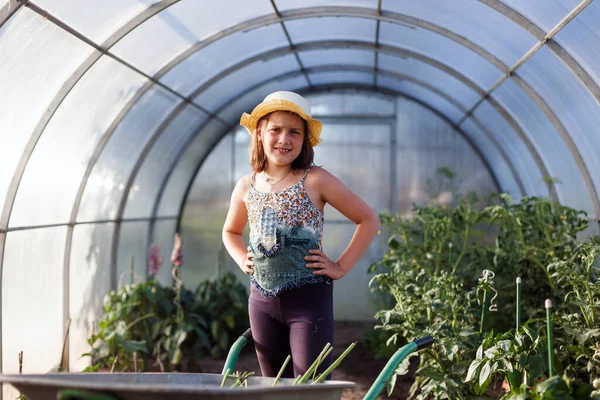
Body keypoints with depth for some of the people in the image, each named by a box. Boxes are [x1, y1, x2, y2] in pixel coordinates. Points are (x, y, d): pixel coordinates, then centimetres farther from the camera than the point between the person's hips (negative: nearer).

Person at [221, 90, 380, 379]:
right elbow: (231, 231, 27)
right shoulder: (246, 187, 7)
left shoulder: (315, 181, -6)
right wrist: (242, 260, 9)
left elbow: (369, 220, -2)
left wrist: (341, 267, -7)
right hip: (262, 301, 5)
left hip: (310, 297, -5)